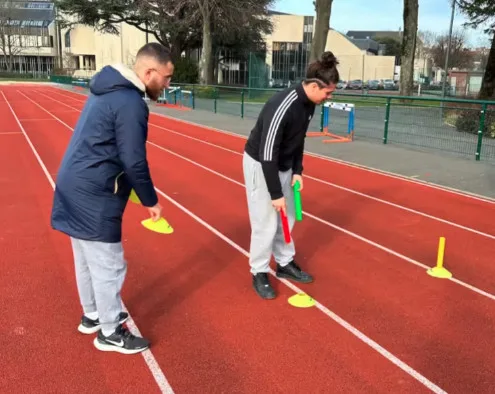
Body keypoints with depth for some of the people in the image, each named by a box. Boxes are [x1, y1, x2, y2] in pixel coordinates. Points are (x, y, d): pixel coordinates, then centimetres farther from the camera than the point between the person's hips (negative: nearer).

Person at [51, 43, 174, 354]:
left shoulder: (109, 89, 11)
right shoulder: (131, 103, -20)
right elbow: (134, 161, -21)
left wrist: (132, 189, 19)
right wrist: (151, 201, -7)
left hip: (76, 187, 10)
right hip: (93, 196, -10)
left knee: (88, 259, 22)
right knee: (108, 265, 4)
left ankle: (92, 315, 39)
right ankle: (110, 332, 19)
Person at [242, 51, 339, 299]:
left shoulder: (309, 103, -6)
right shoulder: (281, 107, -32)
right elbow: (267, 153, -30)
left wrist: (297, 171, 2)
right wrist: (275, 193, -26)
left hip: (283, 165, 8)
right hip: (260, 164, -8)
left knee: (287, 218, 15)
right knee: (266, 222, -3)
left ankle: (285, 264, 32)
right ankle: (259, 273, 14)